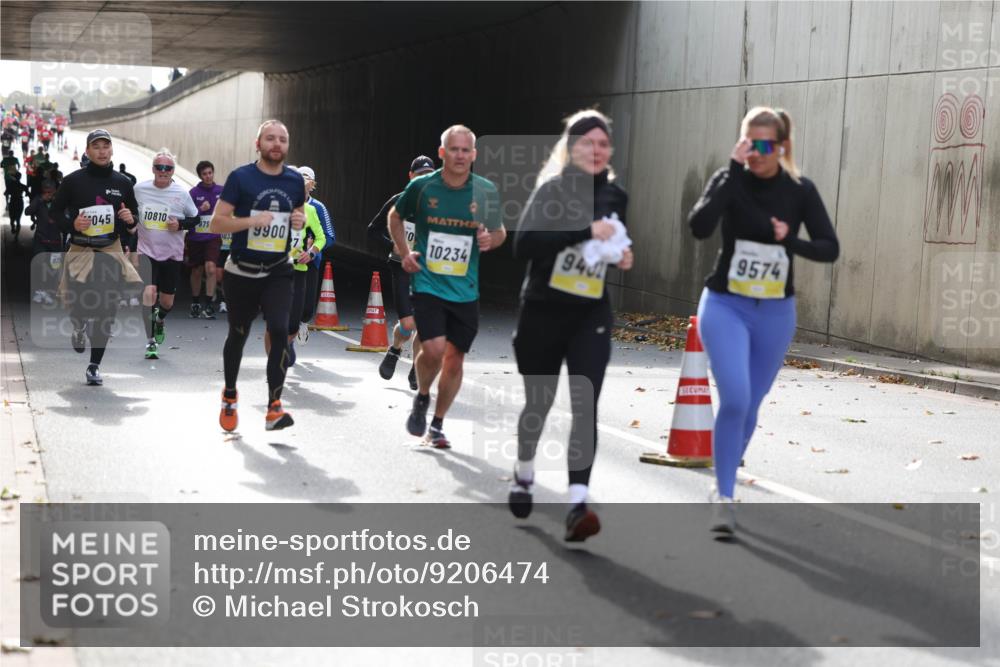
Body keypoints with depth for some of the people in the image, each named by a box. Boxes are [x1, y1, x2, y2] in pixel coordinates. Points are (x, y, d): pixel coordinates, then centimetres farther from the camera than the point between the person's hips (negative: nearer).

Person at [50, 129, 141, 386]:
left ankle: (94, 365, 9)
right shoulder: (74, 181, -3)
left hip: (111, 250, 2)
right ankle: (79, 325, 35)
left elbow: (134, 213, 16)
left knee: (107, 310, -2)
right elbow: (55, 211, 4)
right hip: (80, 250, -2)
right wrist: (71, 224, -15)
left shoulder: (122, 183, 5)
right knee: (78, 304, -5)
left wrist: (130, 218, -7)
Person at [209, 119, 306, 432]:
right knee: (238, 335, 13)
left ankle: (274, 407, -15)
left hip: (278, 272, 2)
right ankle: (230, 396, 38)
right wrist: (252, 220, -25)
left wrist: (301, 220, -2)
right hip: (241, 272, -2)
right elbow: (216, 223, -10)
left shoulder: (295, 181, 4)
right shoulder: (240, 178, -8)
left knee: (280, 330, -18)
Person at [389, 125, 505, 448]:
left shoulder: (486, 191, -2)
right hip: (427, 284, -2)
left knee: (455, 359, 6)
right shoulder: (422, 186, -5)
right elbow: (395, 217, 14)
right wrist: (404, 253, 3)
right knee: (434, 349, -19)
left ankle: (437, 425, 25)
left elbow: (500, 231, 12)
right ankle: (422, 397, 13)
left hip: (465, 290, 2)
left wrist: (491, 238, -11)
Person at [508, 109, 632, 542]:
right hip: (542, 314, -2)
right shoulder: (552, 189, -10)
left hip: (591, 317, 3)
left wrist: (620, 257, 1)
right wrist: (584, 230, -30)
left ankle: (577, 506, -16)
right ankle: (523, 475, 41)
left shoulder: (615, 196, 6)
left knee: (585, 407, -12)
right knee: (539, 403, 14)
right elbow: (523, 245, -24)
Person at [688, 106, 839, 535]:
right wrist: (734, 169, -28)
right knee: (734, 399, -18)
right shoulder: (730, 179, -11)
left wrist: (791, 241, -23)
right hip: (725, 306, -3)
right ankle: (723, 496, -6)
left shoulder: (800, 190, -5)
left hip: (776, 313, 3)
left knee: (750, 405, 14)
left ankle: (725, 486, 35)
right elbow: (699, 227, -28)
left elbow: (830, 249, -3)